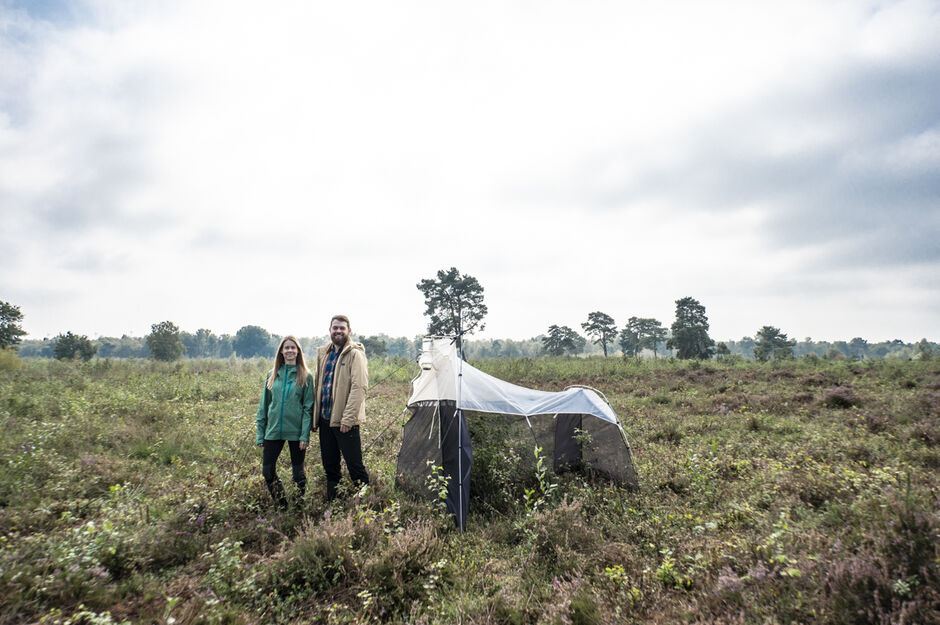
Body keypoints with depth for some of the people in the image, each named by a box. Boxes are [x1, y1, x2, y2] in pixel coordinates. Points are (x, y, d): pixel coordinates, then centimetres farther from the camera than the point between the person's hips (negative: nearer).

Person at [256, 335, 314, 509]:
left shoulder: (305, 376, -1)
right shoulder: (272, 375, 8)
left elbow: (308, 407, -4)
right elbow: (264, 406, 11)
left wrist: (305, 435, -12)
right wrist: (260, 434, 7)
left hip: (296, 431, -3)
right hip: (273, 430, 3)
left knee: (298, 473, 6)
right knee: (267, 471, 3)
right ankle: (282, 506, 23)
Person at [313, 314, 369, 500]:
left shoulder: (355, 353, -10)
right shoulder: (323, 353, 13)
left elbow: (359, 387, -17)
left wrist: (347, 418, -20)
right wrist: (316, 415, 16)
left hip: (344, 421, -7)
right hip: (325, 418, 7)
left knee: (354, 464, -2)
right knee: (329, 464, 16)